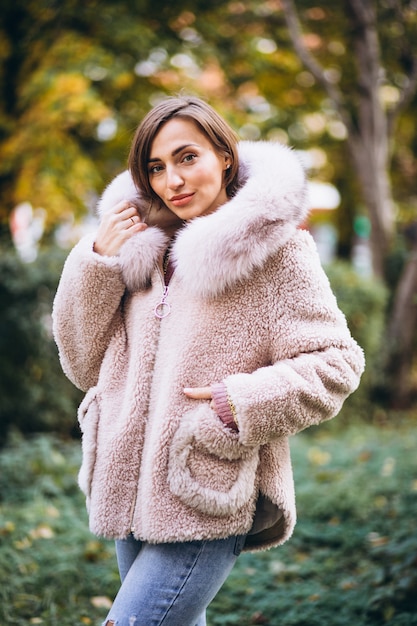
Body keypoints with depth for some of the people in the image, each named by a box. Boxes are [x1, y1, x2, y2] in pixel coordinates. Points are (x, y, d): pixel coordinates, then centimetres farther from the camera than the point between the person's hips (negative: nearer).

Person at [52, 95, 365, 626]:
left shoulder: (273, 249, -6)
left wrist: (240, 403, -18)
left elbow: (336, 364, -8)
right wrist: (96, 262, -1)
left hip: (206, 507, -6)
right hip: (132, 497, 6)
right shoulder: (143, 247, 9)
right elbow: (85, 364, 9)